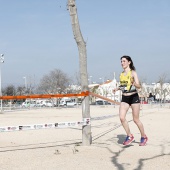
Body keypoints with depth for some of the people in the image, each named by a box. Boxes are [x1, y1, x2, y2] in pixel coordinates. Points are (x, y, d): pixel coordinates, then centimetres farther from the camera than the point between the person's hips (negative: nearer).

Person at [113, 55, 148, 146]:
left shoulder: (133, 73, -8)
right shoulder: (122, 74, 9)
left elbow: (139, 86, -16)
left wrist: (135, 84, -37)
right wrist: (117, 88, 6)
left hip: (133, 97, -5)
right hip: (124, 98, 5)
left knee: (136, 119, 2)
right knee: (122, 117, -10)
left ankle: (143, 137, 23)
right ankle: (129, 136, 7)